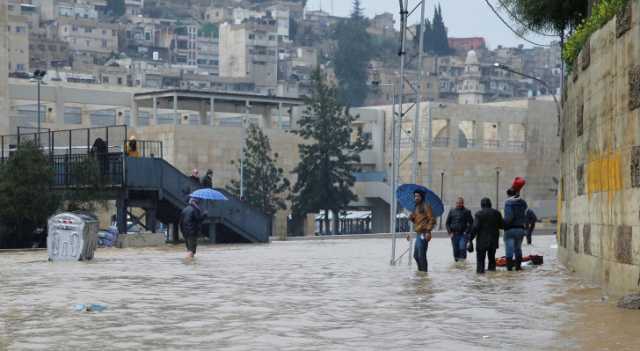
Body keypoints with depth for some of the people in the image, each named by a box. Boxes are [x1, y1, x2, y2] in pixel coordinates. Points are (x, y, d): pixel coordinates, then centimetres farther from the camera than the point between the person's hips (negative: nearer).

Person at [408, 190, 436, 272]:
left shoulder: (426, 206, -6)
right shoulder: (416, 207, 21)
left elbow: (432, 220, -13)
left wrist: (428, 231, -22)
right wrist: (412, 218, 5)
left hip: (423, 234, -10)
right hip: (418, 234, 10)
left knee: (421, 256, -11)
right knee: (416, 256, 16)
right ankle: (421, 272, 28)